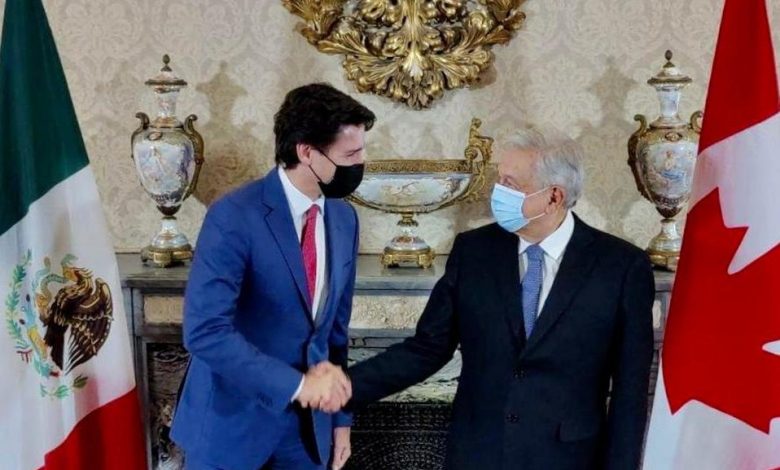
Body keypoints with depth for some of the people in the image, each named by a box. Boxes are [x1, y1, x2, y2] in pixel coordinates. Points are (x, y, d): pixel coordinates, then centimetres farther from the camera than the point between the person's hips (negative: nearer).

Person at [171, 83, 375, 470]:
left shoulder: (344, 219, 2)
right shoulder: (235, 217, -19)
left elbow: (336, 324, 9)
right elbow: (204, 331, -24)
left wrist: (339, 416, 11)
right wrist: (297, 383, -28)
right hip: (231, 422, -5)